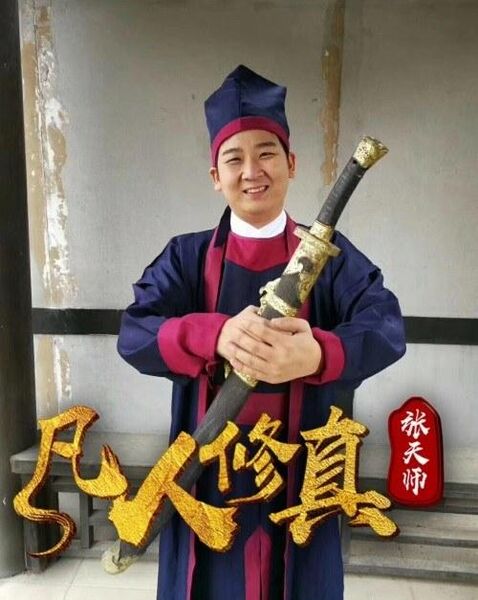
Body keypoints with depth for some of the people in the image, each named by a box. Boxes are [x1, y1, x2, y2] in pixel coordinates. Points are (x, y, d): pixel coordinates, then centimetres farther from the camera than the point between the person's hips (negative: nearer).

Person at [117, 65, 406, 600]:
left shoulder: (329, 254, -2)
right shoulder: (186, 256, -1)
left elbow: (386, 327, -16)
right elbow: (133, 334, -14)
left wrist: (316, 354, -38)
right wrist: (217, 335, -34)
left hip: (298, 477, 0)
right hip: (207, 478, 1)